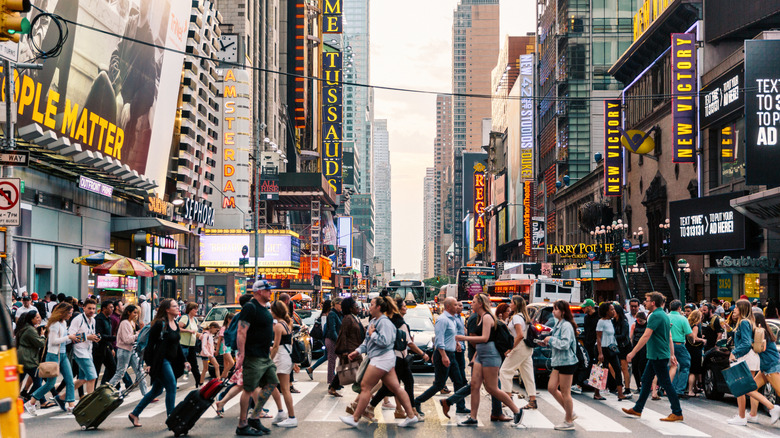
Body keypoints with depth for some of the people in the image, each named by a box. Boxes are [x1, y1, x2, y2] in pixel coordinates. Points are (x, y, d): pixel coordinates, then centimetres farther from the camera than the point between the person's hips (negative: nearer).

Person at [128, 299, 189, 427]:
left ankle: (134, 414, 24)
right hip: (160, 361, -9)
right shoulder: (159, 324, -12)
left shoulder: (176, 325, 13)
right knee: (171, 387, -10)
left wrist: (183, 361, 19)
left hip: (171, 361, 9)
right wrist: (149, 363, -16)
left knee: (157, 390, 14)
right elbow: (151, 343, -12)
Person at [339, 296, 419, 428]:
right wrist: (357, 351, 12)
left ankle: (355, 418, 0)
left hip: (382, 358, -10)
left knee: (365, 386, -5)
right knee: (395, 388, 7)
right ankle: (411, 416, 7)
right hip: (383, 359, 10)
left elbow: (384, 341, -25)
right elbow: (367, 341, 24)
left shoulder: (384, 322, -14)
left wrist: (372, 334, -13)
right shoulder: (373, 321, 17)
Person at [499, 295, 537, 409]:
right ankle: (532, 400, 7)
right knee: (527, 374, 8)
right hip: (528, 348, 9)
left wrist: (511, 348, -18)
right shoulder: (524, 316, 16)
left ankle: (508, 395, -6)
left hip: (520, 347, -9)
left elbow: (520, 335, -23)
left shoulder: (516, 317, -13)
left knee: (505, 370, -2)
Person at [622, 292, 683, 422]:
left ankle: (677, 413, 1)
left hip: (658, 356, -10)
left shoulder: (655, 316, -18)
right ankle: (637, 409, 21)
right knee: (646, 380, 14)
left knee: (666, 383, -4)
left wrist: (633, 352, -18)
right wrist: (672, 354, 22)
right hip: (655, 356, 10)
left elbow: (646, 336, -22)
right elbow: (669, 337, 18)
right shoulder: (664, 315, 14)